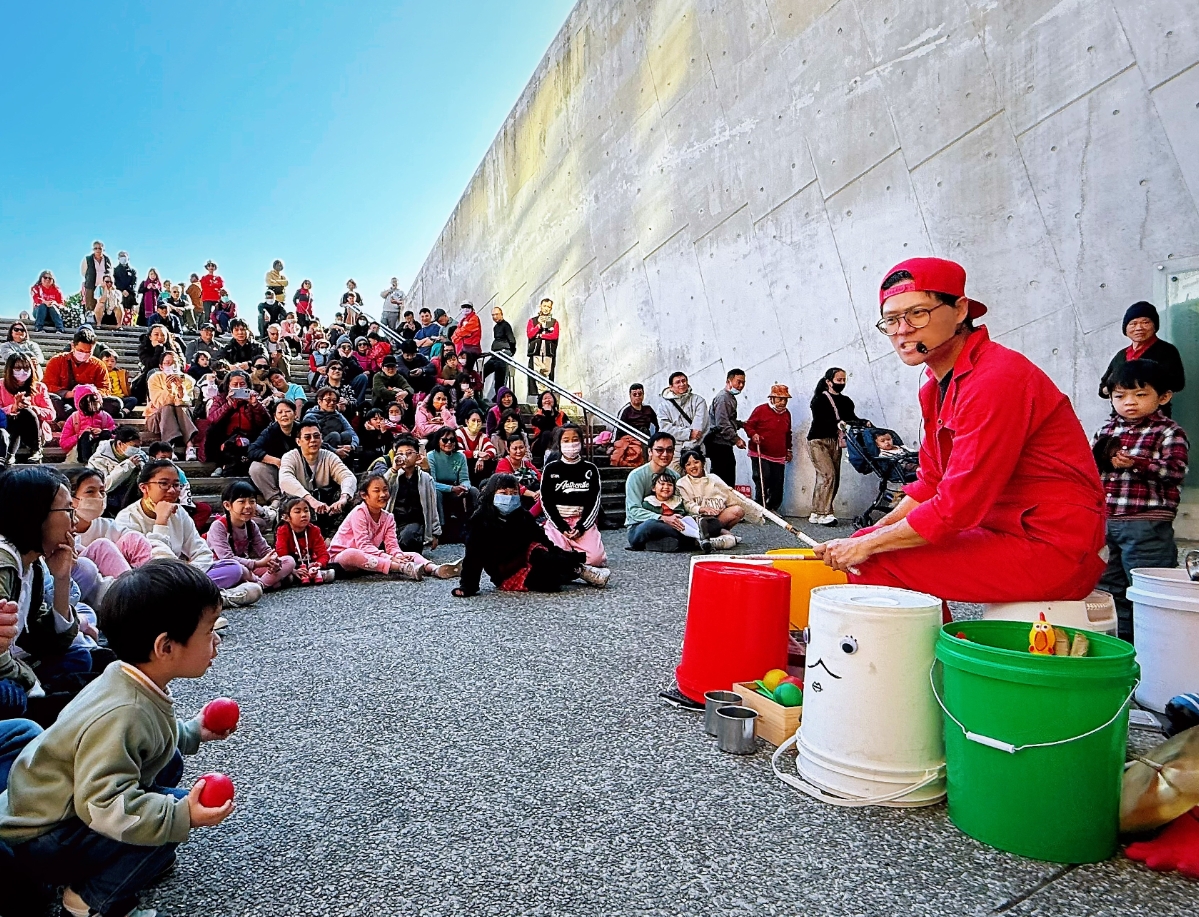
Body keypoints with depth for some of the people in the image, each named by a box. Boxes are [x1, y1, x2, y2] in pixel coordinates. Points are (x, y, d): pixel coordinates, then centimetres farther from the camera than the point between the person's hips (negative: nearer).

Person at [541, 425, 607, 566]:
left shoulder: (590, 469, 7)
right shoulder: (550, 469, 4)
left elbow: (594, 501, 2)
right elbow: (546, 502, 0)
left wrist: (581, 527, -11)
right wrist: (562, 527, -12)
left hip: (584, 521, 1)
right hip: (557, 521, -1)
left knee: (595, 557, -23)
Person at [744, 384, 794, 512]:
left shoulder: (787, 414, 15)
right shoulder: (761, 410, -5)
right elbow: (748, 425, -3)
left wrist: (788, 449, 26)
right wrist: (753, 434, -23)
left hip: (779, 457, 6)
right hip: (760, 455, -5)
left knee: (777, 484, 3)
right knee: (763, 480, -15)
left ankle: (772, 508, 16)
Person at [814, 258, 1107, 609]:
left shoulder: (995, 378, -20)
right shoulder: (937, 386, 10)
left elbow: (958, 506, -24)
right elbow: (931, 484, 14)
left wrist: (868, 545, -15)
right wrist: (870, 535, 1)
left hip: (1054, 547, -9)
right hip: (1008, 531, 9)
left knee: (876, 563, -16)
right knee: (865, 545, 12)